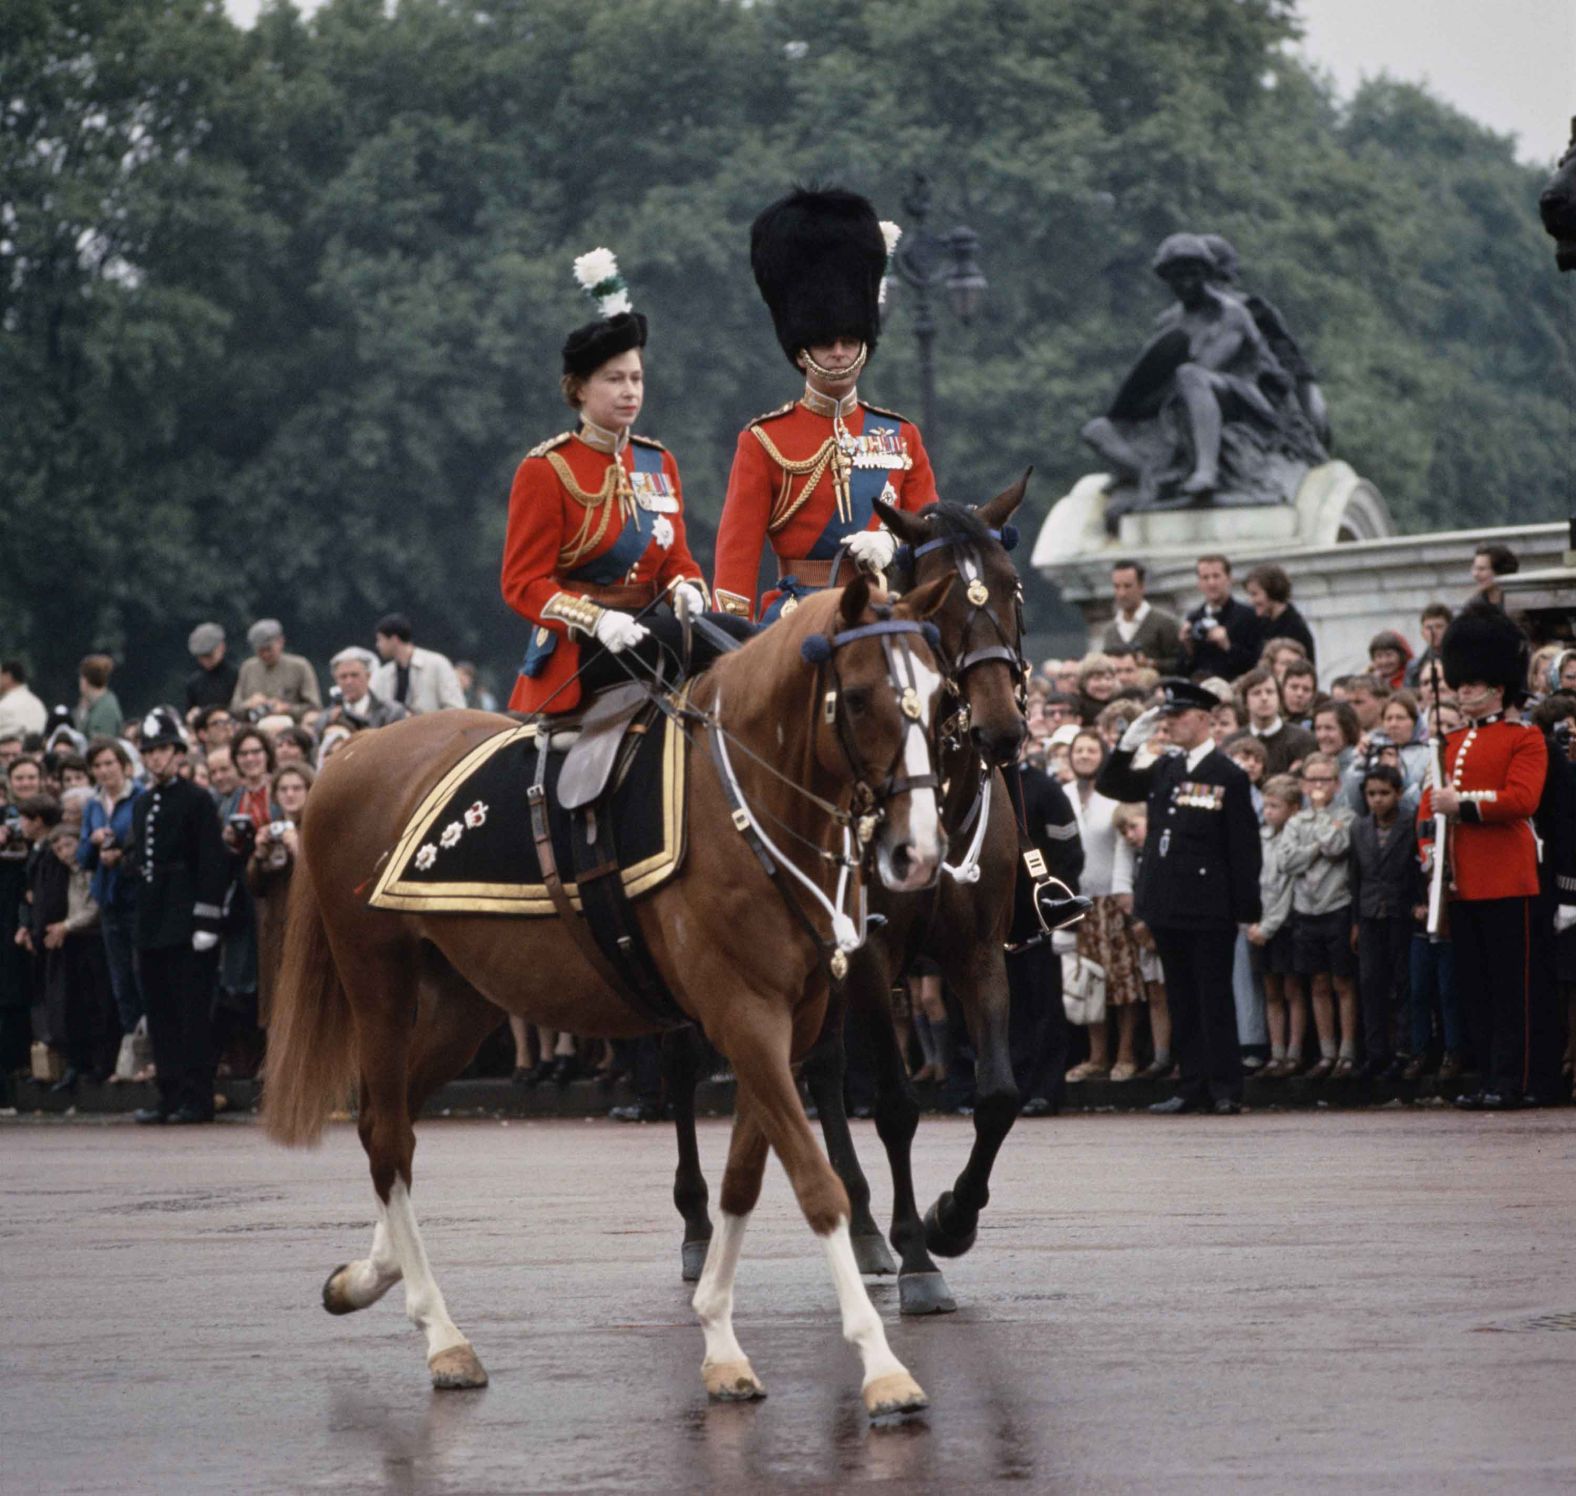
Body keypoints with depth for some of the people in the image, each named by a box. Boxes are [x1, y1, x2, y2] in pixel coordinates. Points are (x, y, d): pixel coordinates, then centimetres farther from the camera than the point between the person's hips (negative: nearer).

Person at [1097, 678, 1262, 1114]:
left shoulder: (1228, 777, -7)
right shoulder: (1164, 770, 12)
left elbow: (1244, 847, -8)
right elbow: (1109, 786, 17)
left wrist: (1247, 911, -11)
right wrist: (1128, 745, 1)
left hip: (1210, 910, -7)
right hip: (1168, 906, 7)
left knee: (1214, 999, -2)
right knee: (1182, 1001, 9)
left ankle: (1226, 1088, 2)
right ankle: (1194, 1087, 14)